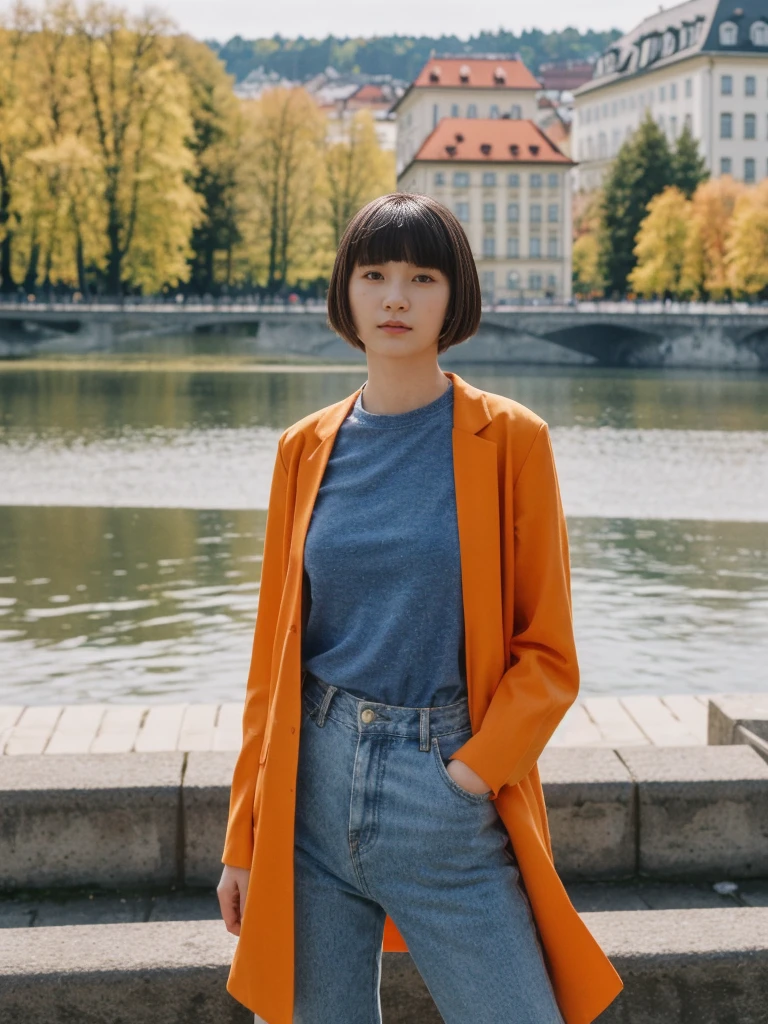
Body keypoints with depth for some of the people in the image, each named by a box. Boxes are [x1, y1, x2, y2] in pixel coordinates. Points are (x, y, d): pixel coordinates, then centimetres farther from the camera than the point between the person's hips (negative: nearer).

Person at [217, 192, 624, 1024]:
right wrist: (243, 838, 7)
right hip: (310, 787, 3)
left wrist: (472, 772, -13)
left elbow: (547, 654, -1)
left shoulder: (508, 439, -2)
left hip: (448, 795, -3)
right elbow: (273, 651, 9)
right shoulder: (307, 448, 7)